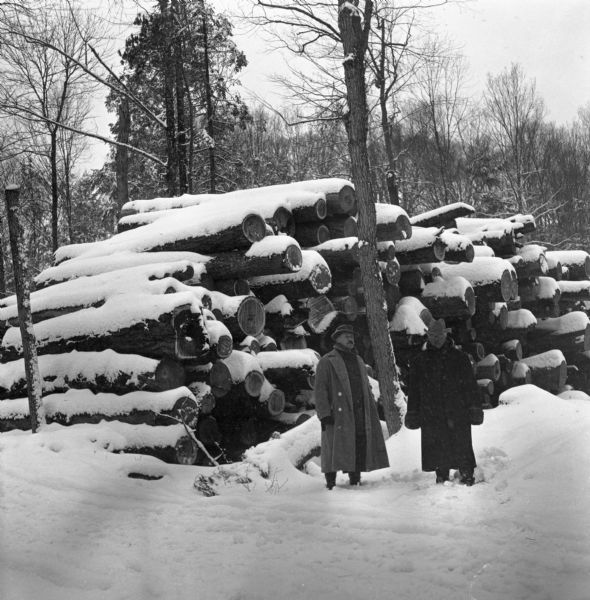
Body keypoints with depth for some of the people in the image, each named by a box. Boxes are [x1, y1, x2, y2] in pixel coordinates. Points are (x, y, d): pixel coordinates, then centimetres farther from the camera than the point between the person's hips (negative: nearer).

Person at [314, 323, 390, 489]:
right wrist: (324, 414, -15)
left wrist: (372, 411, 17)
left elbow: (366, 388, 25)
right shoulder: (327, 362, 0)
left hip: (359, 414, 6)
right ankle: (330, 481, -2)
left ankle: (355, 479, 15)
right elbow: (319, 389, -6)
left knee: (360, 446, 5)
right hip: (337, 413, -6)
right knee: (334, 447, -7)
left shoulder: (358, 361, 22)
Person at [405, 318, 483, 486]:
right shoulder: (419, 362, 9)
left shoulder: (459, 358, 6)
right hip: (431, 414, 2)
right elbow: (413, 389, 12)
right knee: (437, 446, 2)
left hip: (457, 412, -1)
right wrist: (412, 413, 8)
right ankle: (442, 477, 11)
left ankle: (466, 475, 5)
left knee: (461, 445, -4)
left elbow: (470, 385, 6)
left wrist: (475, 408, 1)